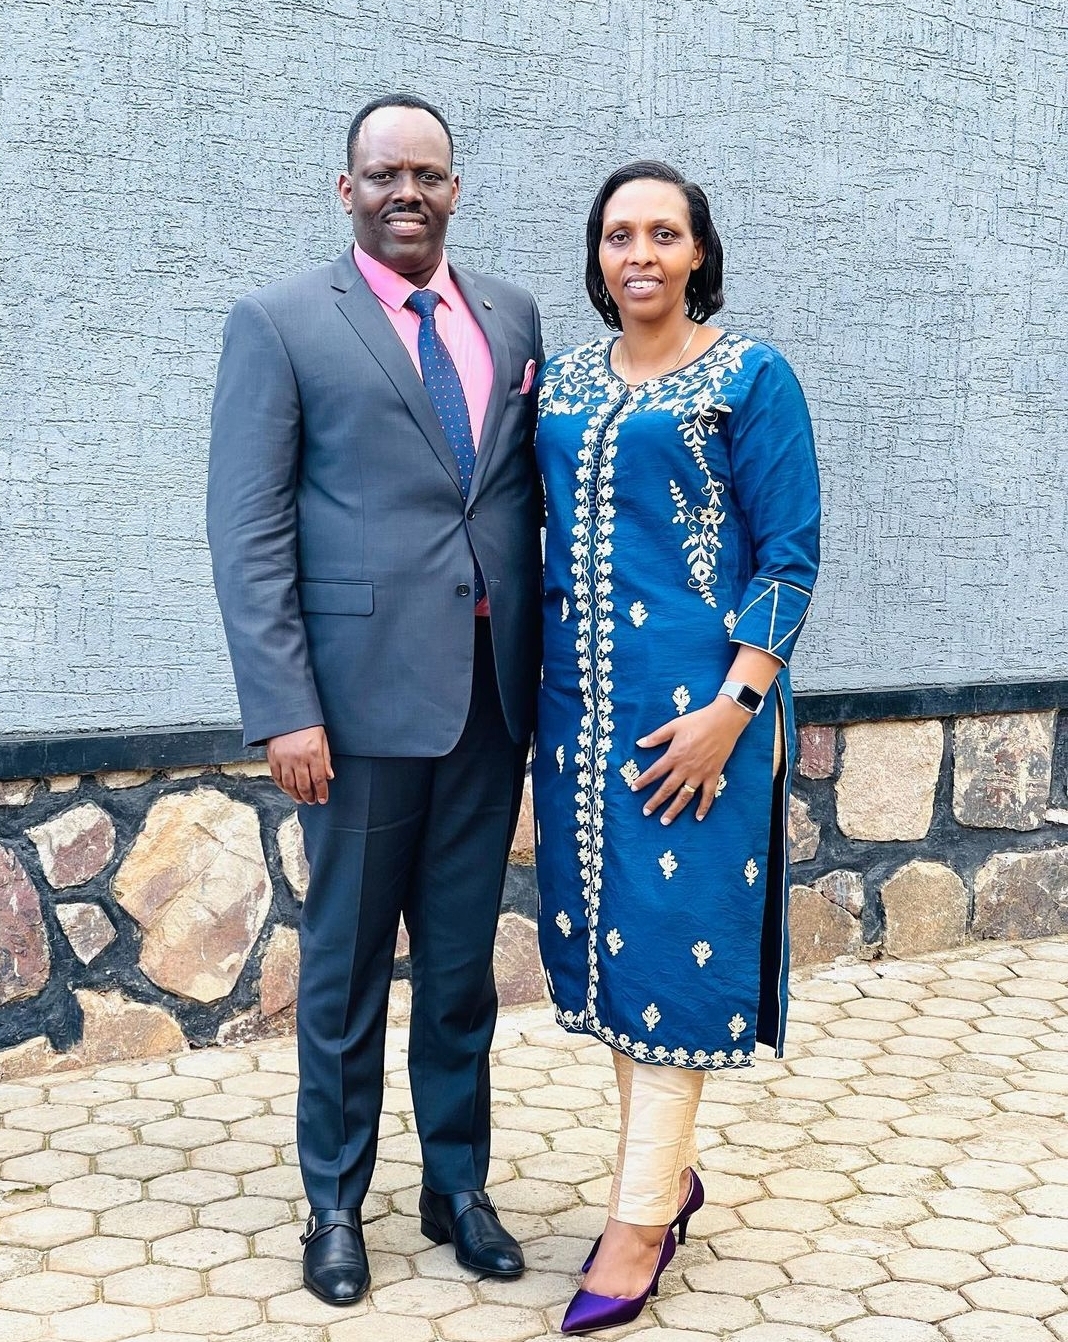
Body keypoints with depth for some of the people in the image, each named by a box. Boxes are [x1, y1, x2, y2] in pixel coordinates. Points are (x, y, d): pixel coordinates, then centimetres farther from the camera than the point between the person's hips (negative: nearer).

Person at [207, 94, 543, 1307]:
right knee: (347, 965, 8)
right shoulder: (280, 324, -2)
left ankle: (457, 1185, 29)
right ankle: (335, 1204, 25)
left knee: (463, 960, 14)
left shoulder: (510, 318, 11)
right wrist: (283, 708, -14)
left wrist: (549, 664, 5)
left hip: (490, 694, 4)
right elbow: (249, 533, -7)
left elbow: (531, 491, 12)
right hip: (365, 693, -4)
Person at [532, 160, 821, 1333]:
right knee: (607, 927, 10)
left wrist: (731, 708, -17)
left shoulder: (751, 379, -5)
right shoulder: (563, 381, 11)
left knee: (676, 933, -3)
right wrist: (547, 682, 11)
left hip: (694, 704, -6)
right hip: (583, 698, 6)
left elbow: (789, 558, -8)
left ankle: (640, 1221, 5)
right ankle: (669, 1171, 27)